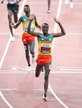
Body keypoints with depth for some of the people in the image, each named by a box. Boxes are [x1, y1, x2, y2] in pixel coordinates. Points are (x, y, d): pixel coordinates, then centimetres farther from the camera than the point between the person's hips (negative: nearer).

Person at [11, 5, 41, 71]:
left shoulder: (33, 17, 1)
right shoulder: (22, 18, -3)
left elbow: (36, 24, 17)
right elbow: (16, 27, -3)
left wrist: (38, 26, -6)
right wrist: (13, 26, -26)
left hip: (32, 36, 0)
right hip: (25, 36, 1)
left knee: (31, 50, -18)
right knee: (26, 52, 7)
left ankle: (33, 56, 19)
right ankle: (29, 66, 22)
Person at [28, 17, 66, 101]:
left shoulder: (51, 35, 2)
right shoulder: (39, 35, -3)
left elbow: (63, 33, 0)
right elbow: (29, 32, -15)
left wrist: (59, 24, -11)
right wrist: (30, 22, -26)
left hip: (48, 58, -1)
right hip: (40, 57, 1)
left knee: (46, 77, -11)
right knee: (37, 75, 18)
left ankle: (45, 94, -12)